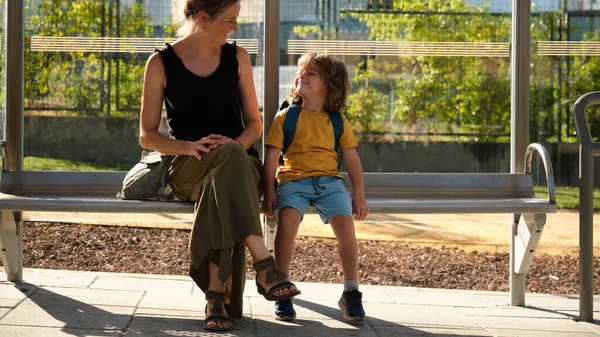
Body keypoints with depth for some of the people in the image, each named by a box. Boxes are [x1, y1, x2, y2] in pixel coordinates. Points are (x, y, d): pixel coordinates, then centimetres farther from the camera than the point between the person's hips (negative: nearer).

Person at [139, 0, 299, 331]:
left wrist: (236, 143, -11)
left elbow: (254, 124, 13)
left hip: (240, 163, 2)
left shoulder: (237, 57, 11)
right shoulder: (161, 63, 3)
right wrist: (189, 146, -18)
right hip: (188, 169, -2)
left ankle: (216, 292, -43)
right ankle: (264, 265, -46)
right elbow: (147, 136, 2)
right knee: (229, 156, -38)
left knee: (221, 181, -37)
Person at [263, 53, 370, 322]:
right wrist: (269, 192, -4)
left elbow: (351, 159, 14)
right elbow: (272, 155, 3)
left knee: (346, 226, -20)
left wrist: (359, 196, 10)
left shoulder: (338, 122, 12)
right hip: (293, 179, -1)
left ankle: (351, 293, -3)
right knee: (286, 222, -29)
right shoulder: (286, 117, 6)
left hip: (329, 180, 2)